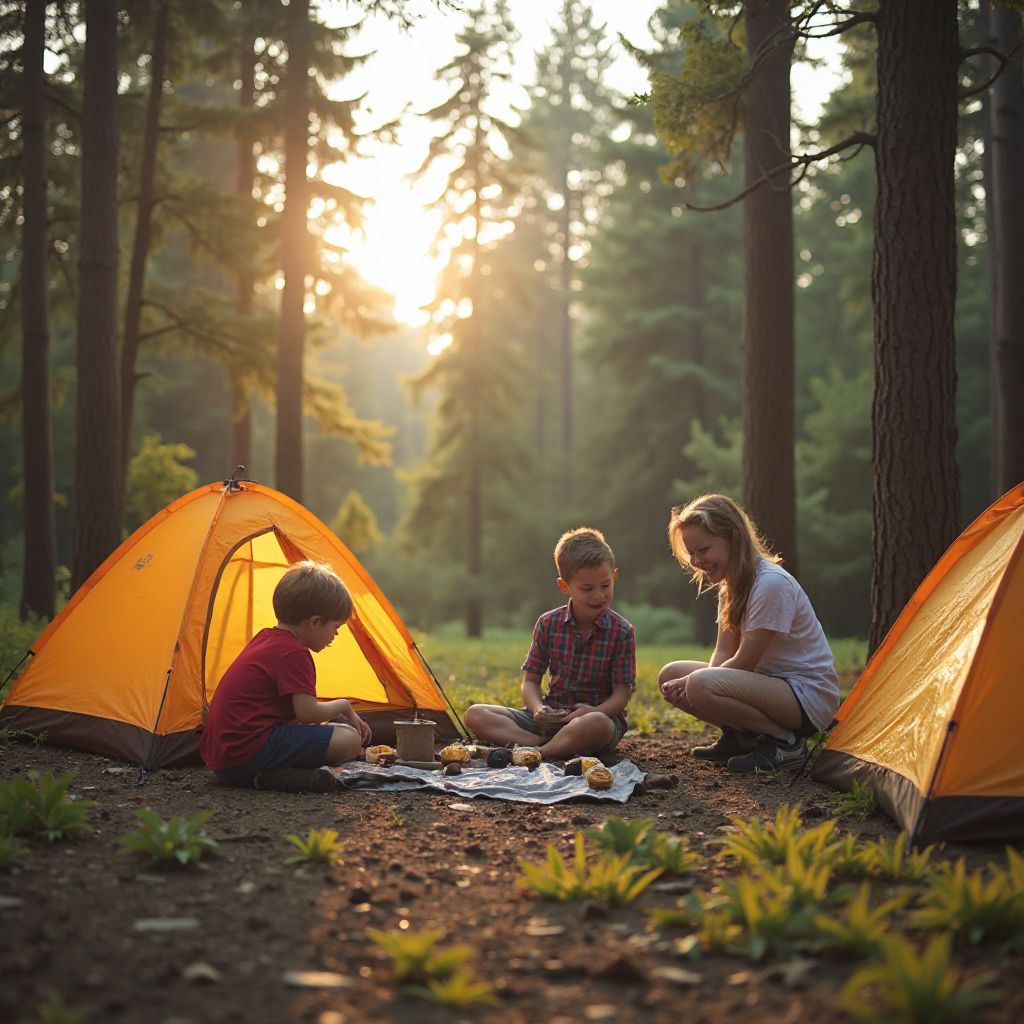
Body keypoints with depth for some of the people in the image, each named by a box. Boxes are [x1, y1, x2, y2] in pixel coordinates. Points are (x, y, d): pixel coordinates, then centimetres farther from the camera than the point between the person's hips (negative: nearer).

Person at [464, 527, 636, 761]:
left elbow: (621, 694, -8)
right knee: (475, 715, -14)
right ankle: (549, 746, -30)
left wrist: (592, 712, -29)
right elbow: (531, 681, 6)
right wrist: (538, 708, -17)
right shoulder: (548, 624, 2)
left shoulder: (622, 632, -6)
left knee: (595, 724, -43)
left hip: (600, 715, -4)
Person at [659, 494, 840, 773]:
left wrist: (693, 682, -10)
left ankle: (785, 742, -13)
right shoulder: (730, 584, 8)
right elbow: (723, 654, 5)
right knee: (670, 676, 0)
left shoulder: (771, 583, -22)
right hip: (769, 683, 9)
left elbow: (744, 662, -20)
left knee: (700, 685, -31)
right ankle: (740, 738, 7)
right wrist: (688, 682, -15)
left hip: (809, 696, -9)